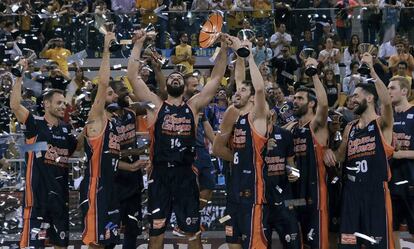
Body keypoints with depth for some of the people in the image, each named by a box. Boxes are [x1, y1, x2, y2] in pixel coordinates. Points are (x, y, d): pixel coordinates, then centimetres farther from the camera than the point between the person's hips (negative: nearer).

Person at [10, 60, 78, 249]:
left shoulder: (66, 129, 13)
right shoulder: (35, 124, -4)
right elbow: (15, 105, -19)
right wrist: (20, 76, -21)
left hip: (61, 192, 7)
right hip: (38, 191, -7)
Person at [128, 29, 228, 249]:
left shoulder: (193, 106, 9)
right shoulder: (156, 106, 5)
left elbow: (216, 78, 9)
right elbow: (133, 76, -1)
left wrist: (223, 49, 1)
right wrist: (138, 44, -4)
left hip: (186, 175, 1)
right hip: (160, 175, -1)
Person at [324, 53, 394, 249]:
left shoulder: (382, 124, -4)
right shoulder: (350, 128, 16)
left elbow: (387, 102, -24)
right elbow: (341, 156, 24)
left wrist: (371, 70, -28)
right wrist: (330, 152, 0)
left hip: (376, 193, -6)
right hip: (351, 192, 6)